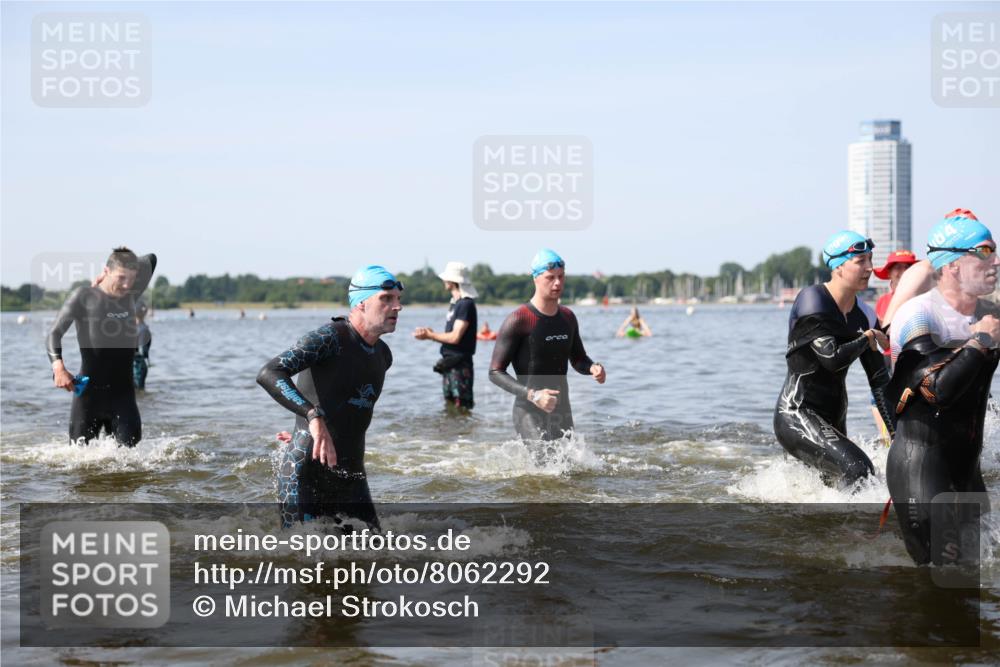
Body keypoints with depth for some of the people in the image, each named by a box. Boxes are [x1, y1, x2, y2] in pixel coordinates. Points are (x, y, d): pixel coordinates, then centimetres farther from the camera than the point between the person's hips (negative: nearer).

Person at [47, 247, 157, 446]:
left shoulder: (131, 296, 9)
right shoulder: (84, 296, -3)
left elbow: (150, 259, 22)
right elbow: (54, 334, -9)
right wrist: (58, 367, -26)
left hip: (123, 393, 3)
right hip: (89, 393, -3)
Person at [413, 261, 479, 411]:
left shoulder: (466, 305, -14)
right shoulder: (455, 304, 15)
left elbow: (455, 337, -19)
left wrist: (430, 335, -9)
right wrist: (430, 334, 1)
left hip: (460, 364, -10)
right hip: (449, 363, 10)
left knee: (461, 406, -10)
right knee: (450, 406, 13)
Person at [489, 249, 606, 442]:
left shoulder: (568, 317, 10)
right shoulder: (518, 321, -11)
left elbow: (578, 360, 24)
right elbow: (495, 372, -11)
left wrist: (592, 368, -1)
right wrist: (532, 395, -24)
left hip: (561, 412, 7)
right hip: (530, 413, -7)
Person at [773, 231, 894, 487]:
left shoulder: (862, 314, 8)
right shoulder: (813, 301, -13)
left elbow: (880, 379, 8)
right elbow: (833, 359, -23)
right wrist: (868, 338, -6)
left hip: (834, 422, 8)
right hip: (797, 415, -8)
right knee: (858, 469, -24)